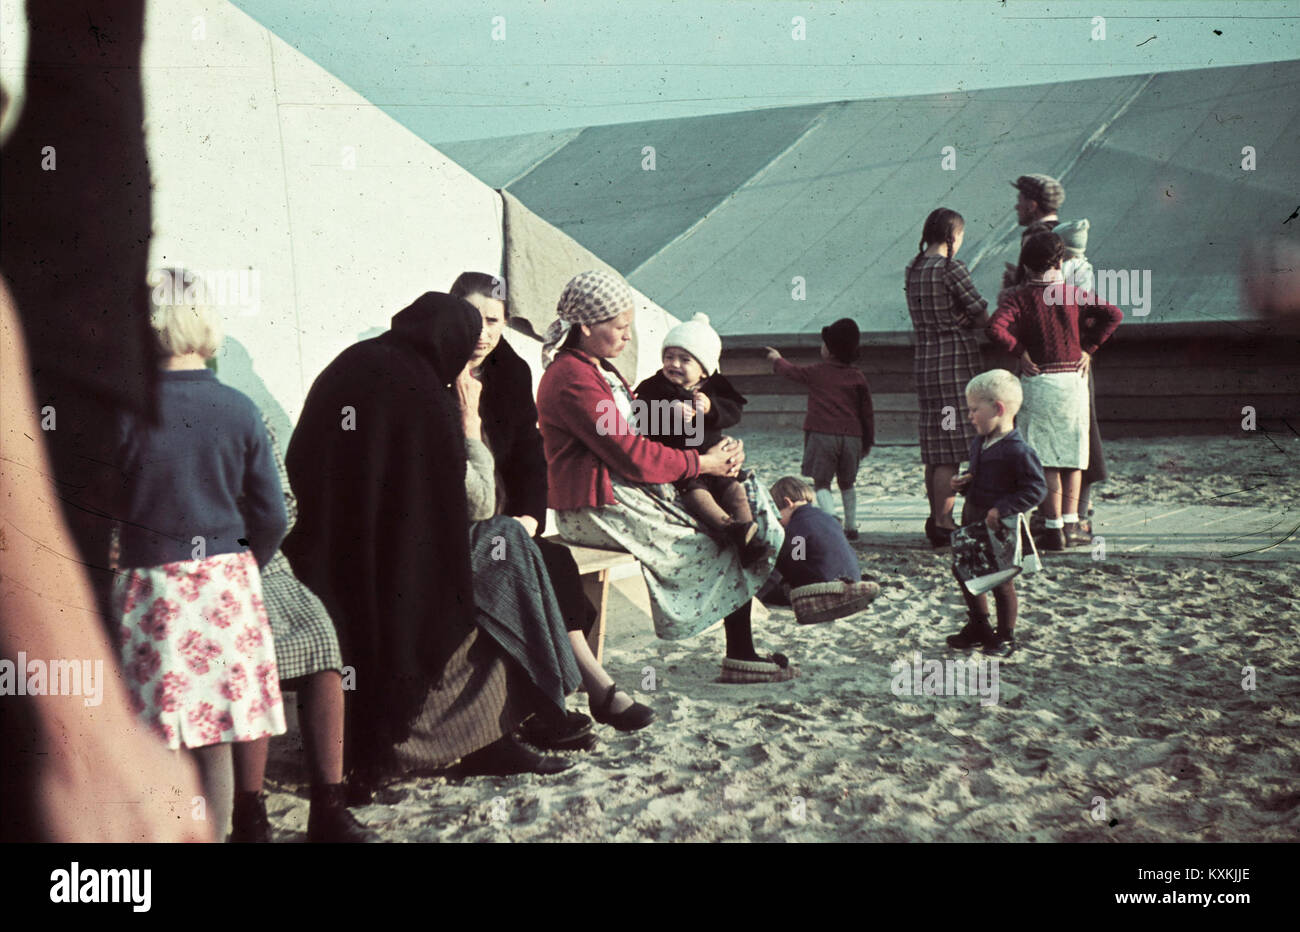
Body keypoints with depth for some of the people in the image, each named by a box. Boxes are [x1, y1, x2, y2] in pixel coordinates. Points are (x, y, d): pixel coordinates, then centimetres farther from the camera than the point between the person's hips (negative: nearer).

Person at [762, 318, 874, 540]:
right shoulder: (858, 377, 7)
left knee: (821, 482, -1)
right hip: (851, 436, 3)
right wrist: (868, 441, 18)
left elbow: (792, 371, 21)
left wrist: (777, 360, 42)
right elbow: (867, 412, 9)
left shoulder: (817, 372, 2)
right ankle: (851, 526, 18)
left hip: (822, 433, -3)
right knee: (846, 483, 18)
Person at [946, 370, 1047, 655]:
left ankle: (1005, 636, 20)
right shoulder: (979, 444, 6)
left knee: (1001, 581, 4)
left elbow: (1036, 490, -22)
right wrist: (963, 482, 1)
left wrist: (1002, 509, -26)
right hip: (972, 520, 9)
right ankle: (978, 626, 33)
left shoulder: (1018, 452, -21)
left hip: (999, 526, -9)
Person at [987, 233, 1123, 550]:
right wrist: (1089, 347, 1)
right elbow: (1113, 315, -5)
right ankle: (1070, 524, 11)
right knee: (1072, 457, 10)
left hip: (1038, 381, -2)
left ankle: (1054, 529, -2)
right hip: (1074, 379, 2)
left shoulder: (1019, 297, -4)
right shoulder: (1075, 295, 4)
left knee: (1045, 459, 0)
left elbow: (996, 327, -20)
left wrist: (1020, 352, -7)